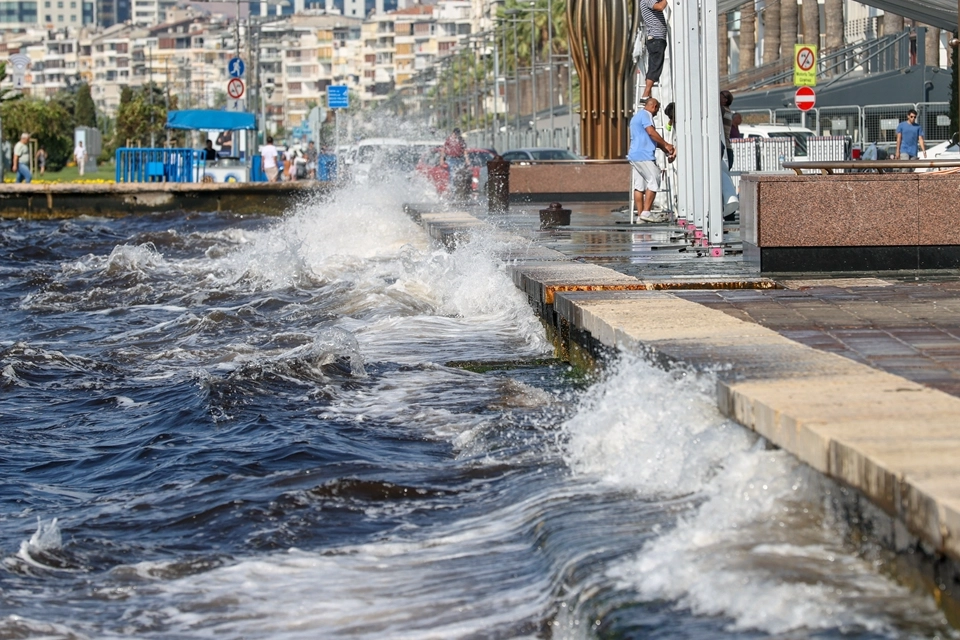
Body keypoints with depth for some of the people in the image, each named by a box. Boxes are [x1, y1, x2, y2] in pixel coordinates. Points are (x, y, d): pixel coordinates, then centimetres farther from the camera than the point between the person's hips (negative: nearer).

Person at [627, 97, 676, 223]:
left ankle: (641, 214, 5)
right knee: (653, 181, -8)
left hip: (635, 156, 10)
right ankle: (646, 212, -12)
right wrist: (666, 145, -11)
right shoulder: (645, 115, -6)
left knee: (639, 185, 7)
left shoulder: (637, 116, 27)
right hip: (643, 156, -10)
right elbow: (651, 132, -20)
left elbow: (650, 138, 27)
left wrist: (665, 149, 21)